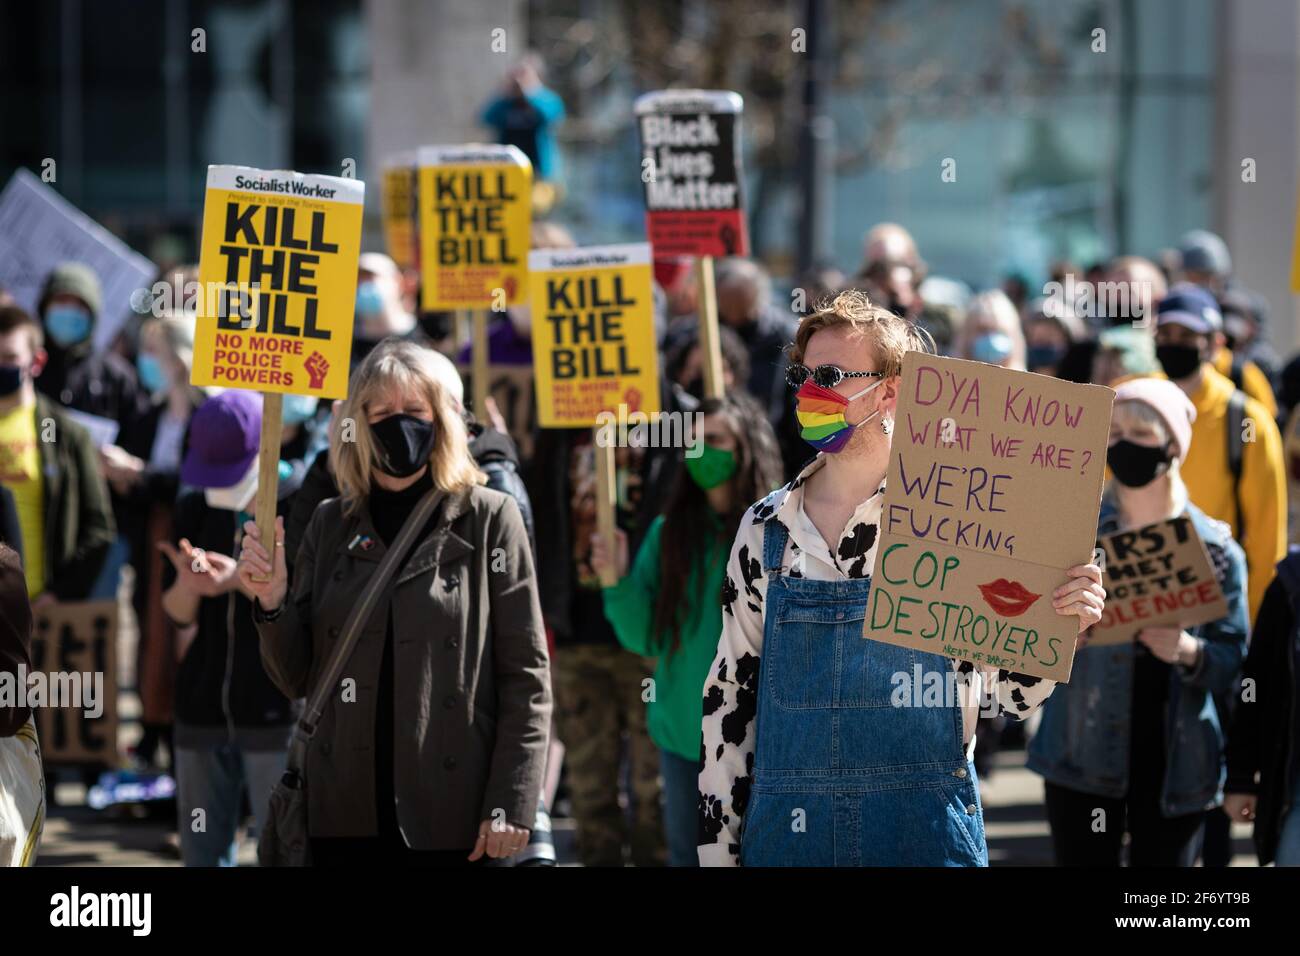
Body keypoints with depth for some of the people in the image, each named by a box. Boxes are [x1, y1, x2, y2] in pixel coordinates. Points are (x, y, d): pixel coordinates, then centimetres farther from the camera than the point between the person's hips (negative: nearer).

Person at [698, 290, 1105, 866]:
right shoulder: (765, 530, 6)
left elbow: (1011, 691, 3)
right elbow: (731, 694, 10)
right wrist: (718, 849, 7)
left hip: (926, 833, -3)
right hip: (786, 833, 3)